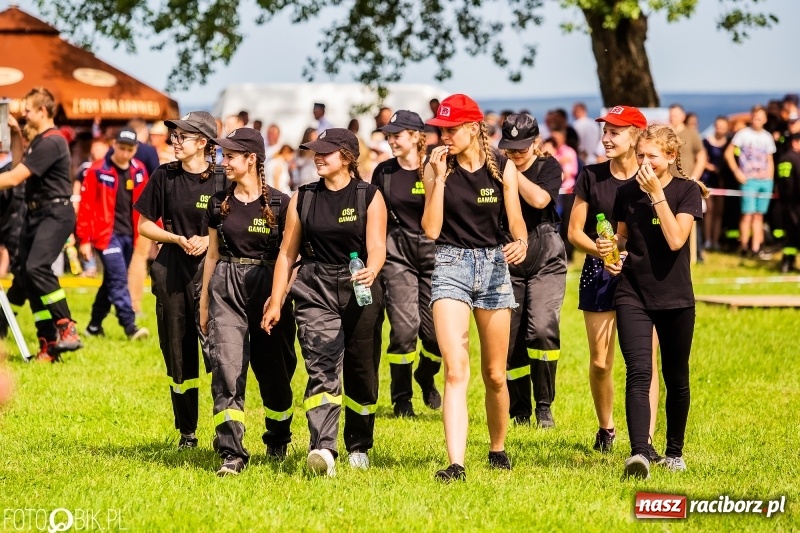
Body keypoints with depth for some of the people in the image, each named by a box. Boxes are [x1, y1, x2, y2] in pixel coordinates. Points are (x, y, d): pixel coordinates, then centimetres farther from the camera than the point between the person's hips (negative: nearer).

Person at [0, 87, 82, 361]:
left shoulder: (51, 142, -16)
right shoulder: (38, 141, 15)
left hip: (55, 213, -10)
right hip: (35, 213, 10)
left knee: (36, 266, -26)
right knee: (28, 275, 5)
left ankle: (67, 329, -22)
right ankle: (48, 343, 8)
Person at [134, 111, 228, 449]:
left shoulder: (221, 181, -2)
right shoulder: (165, 177, 6)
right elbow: (145, 225, 9)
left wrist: (208, 240, -13)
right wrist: (178, 239, -7)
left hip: (210, 270, -3)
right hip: (171, 270, 3)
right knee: (177, 352, 7)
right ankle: (186, 431, 17)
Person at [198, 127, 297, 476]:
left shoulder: (279, 204, -4)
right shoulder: (219, 204, 7)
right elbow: (213, 254, 14)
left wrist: (284, 297, -7)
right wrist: (204, 303, 15)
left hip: (268, 287, -2)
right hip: (226, 289, 2)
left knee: (272, 369, 9)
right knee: (227, 367, -12)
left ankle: (278, 440, 35)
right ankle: (231, 453, -16)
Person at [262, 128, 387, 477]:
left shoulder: (369, 197, 1)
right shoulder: (303, 199, 8)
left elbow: (377, 246, -9)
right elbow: (287, 252, 11)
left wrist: (371, 270, -31)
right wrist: (275, 302, 8)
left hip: (360, 291, 0)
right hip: (315, 291, 0)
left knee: (361, 373, 7)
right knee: (322, 369, -16)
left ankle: (359, 447, 26)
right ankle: (322, 449, -29)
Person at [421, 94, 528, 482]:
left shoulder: (502, 168, -1)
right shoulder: (438, 167, -3)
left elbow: (516, 221, 5)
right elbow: (430, 229, -8)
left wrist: (521, 242, -17)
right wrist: (440, 179, -15)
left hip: (494, 265, 2)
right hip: (451, 266, -2)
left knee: (494, 375, 11)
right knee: (456, 370, -16)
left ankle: (498, 448, 33)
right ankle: (456, 464, -22)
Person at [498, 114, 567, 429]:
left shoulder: (548, 167, 1)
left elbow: (539, 199, -19)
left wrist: (513, 171, -14)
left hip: (545, 264, -2)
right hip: (507, 266, 2)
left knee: (542, 329, -20)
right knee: (510, 342, 0)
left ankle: (544, 406, -8)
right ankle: (519, 411, 13)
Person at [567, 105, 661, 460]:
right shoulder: (591, 177, 4)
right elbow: (575, 232, 5)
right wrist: (600, 250, -14)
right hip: (599, 275, 2)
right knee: (600, 362, 6)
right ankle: (606, 428, 28)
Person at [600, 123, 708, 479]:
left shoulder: (687, 191, -4)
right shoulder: (627, 193, 5)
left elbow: (675, 239, -18)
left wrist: (657, 193, -17)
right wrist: (611, 250, -3)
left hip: (675, 298, -1)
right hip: (632, 295, 1)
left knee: (676, 379, 10)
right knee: (638, 373, -16)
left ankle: (674, 452, 27)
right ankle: (639, 453, -27)